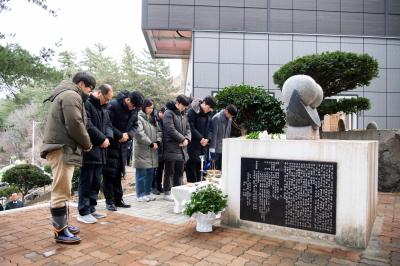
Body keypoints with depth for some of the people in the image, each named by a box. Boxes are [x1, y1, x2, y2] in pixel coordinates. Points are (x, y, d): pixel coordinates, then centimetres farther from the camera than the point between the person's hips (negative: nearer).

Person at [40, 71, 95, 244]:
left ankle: (62, 225, 25)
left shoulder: (66, 94, 25)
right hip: (62, 149, -11)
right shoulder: (72, 95, -10)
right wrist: (87, 144, -5)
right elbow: (75, 125, -20)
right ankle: (60, 232, 0)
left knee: (62, 191, 16)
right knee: (61, 192, -6)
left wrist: (83, 144, 13)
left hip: (63, 148, 11)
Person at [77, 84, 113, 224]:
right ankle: (83, 212, 5)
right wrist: (102, 139, -14)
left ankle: (91, 209, 21)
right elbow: (87, 126, -19)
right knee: (86, 182, -3)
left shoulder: (103, 109, 19)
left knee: (96, 182, 11)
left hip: (100, 151, 8)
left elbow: (108, 125, 18)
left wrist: (108, 138, -2)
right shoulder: (86, 104, -9)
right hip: (88, 150, -8)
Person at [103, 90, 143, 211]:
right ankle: (109, 201, 7)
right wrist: (120, 135, -19)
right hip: (111, 144, -6)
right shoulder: (113, 105, -15)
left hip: (123, 145, 6)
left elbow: (135, 125, 9)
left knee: (118, 173, 11)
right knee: (109, 173, -3)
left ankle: (118, 199, 19)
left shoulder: (134, 109, 4)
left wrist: (129, 135, -10)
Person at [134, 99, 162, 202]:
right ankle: (140, 195, 9)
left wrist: (157, 142, -4)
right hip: (142, 150, -7)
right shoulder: (139, 118, -8)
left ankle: (147, 192, 23)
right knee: (142, 173, -1)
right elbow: (140, 133, -18)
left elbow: (158, 131, 15)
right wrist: (151, 144, -14)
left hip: (152, 151, 7)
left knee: (150, 173, 12)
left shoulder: (153, 118, 17)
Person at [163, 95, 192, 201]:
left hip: (182, 147, 8)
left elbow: (188, 128, 16)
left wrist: (187, 139, -3)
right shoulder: (169, 113, -9)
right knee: (170, 171, 1)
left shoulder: (184, 115, 16)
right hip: (171, 147, -7)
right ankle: (167, 192, 11)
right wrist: (182, 139, -13)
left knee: (180, 171, 13)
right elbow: (170, 129, -18)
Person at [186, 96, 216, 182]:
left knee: (202, 164, 6)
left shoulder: (209, 113, 12)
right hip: (193, 144, -6)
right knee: (193, 163, -6)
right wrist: (200, 138, -16)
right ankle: (191, 183, 3)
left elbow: (209, 127, 15)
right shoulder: (192, 111, -10)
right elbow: (191, 127, -15)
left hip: (204, 143, 6)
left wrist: (207, 139, -2)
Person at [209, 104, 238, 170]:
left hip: (224, 150, 6)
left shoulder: (229, 119, 7)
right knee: (215, 169, -2)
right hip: (216, 150, -6)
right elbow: (213, 135, -15)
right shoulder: (217, 118, -14)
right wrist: (212, 151, -16)